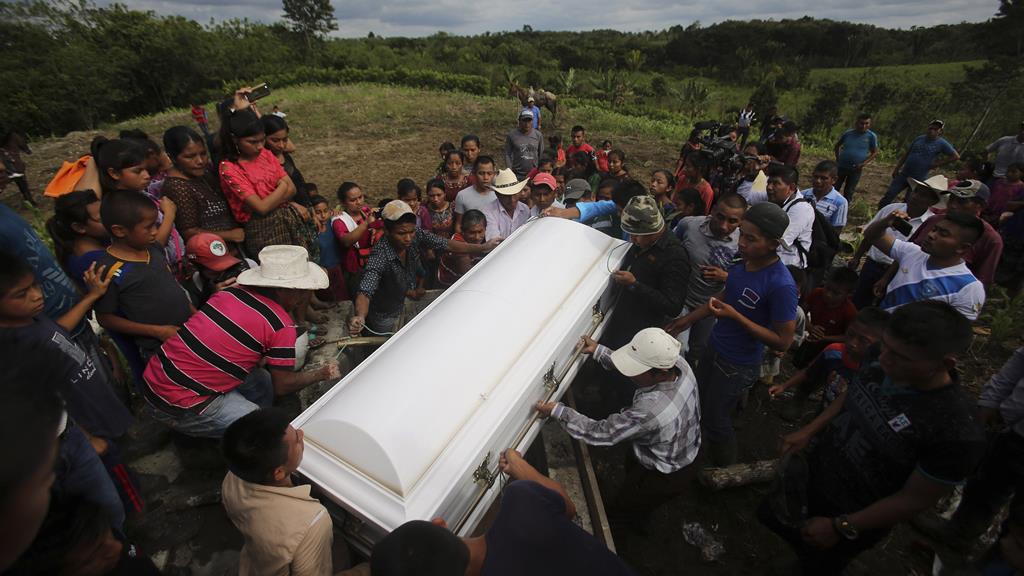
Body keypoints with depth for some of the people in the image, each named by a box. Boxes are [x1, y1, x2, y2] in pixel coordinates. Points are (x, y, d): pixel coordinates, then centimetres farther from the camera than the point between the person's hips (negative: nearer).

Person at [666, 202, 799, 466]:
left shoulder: (781, 285, -30)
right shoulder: (742, 262, -8)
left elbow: (783, 341, -24)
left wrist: (735, 316, -31)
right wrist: (688, 319, 14)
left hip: (737, 366, -7)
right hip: (714, 346, 7)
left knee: (716, 420, 12)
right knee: (700, 402, 26)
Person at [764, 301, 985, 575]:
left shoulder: (957, 434, -32)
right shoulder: (879, 361, -17)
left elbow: (913, 500, -22)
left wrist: (839, 527, -15)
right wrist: (809, 430, -5)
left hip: (851, 515, -5)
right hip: (813, 467, 6)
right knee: (770, 516, 27)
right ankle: (807, 553, 55)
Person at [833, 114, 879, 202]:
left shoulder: (871, 136, -7)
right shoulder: (848, 133, -3)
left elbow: (875, 152, -1)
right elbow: (837, 145, 13)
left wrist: (864, 163, -14)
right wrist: (837, 158, 2)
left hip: (856, 169, -1)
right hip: (841, 166, 1)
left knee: (849, 191, 9)